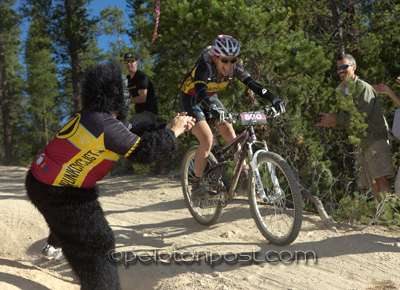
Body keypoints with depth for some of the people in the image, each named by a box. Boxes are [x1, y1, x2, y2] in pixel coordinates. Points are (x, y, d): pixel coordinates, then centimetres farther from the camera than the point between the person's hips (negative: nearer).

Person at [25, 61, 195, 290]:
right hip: (54, 192, -11)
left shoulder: (96, 115, 1)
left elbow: (134, 131, 7)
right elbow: (144, 150, -26)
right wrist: (172, 133, -12)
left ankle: (54, 245, 68)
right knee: (98, 244, -7)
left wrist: (170, 126, 1)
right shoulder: (105, 125, -29)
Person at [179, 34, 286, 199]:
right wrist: (214, 109, -67)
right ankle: (198, 184, -5)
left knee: (230, 133, -8)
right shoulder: (204, 67, -34)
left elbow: (253, 85, -23)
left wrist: (274, 100, -37)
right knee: (207, 139, -20)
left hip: (211, 98, 6)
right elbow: (200, 92, -49)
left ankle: (245, 175, 2)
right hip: (191, 99, -6)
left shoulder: (234, 68, -18)